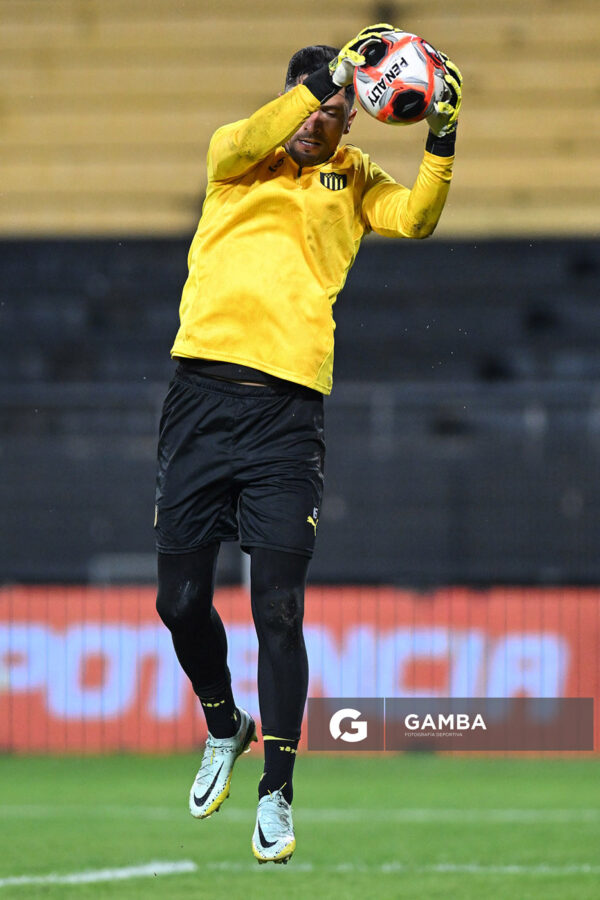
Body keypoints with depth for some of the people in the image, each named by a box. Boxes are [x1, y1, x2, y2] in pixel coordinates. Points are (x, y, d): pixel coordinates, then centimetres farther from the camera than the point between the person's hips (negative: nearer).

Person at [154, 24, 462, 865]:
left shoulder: (351, 178, 15)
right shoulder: (236, 150, 10)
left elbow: (415, 218, -2)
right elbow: (249, 141, -13)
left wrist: (442, 138, -15)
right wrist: (333, 73, -21)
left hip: (288, 409, 0)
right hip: (203, 392, 1)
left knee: (278, 609, -7)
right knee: (180, 597, 4)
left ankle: (277, 790, -1)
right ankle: (225, 726, 31)